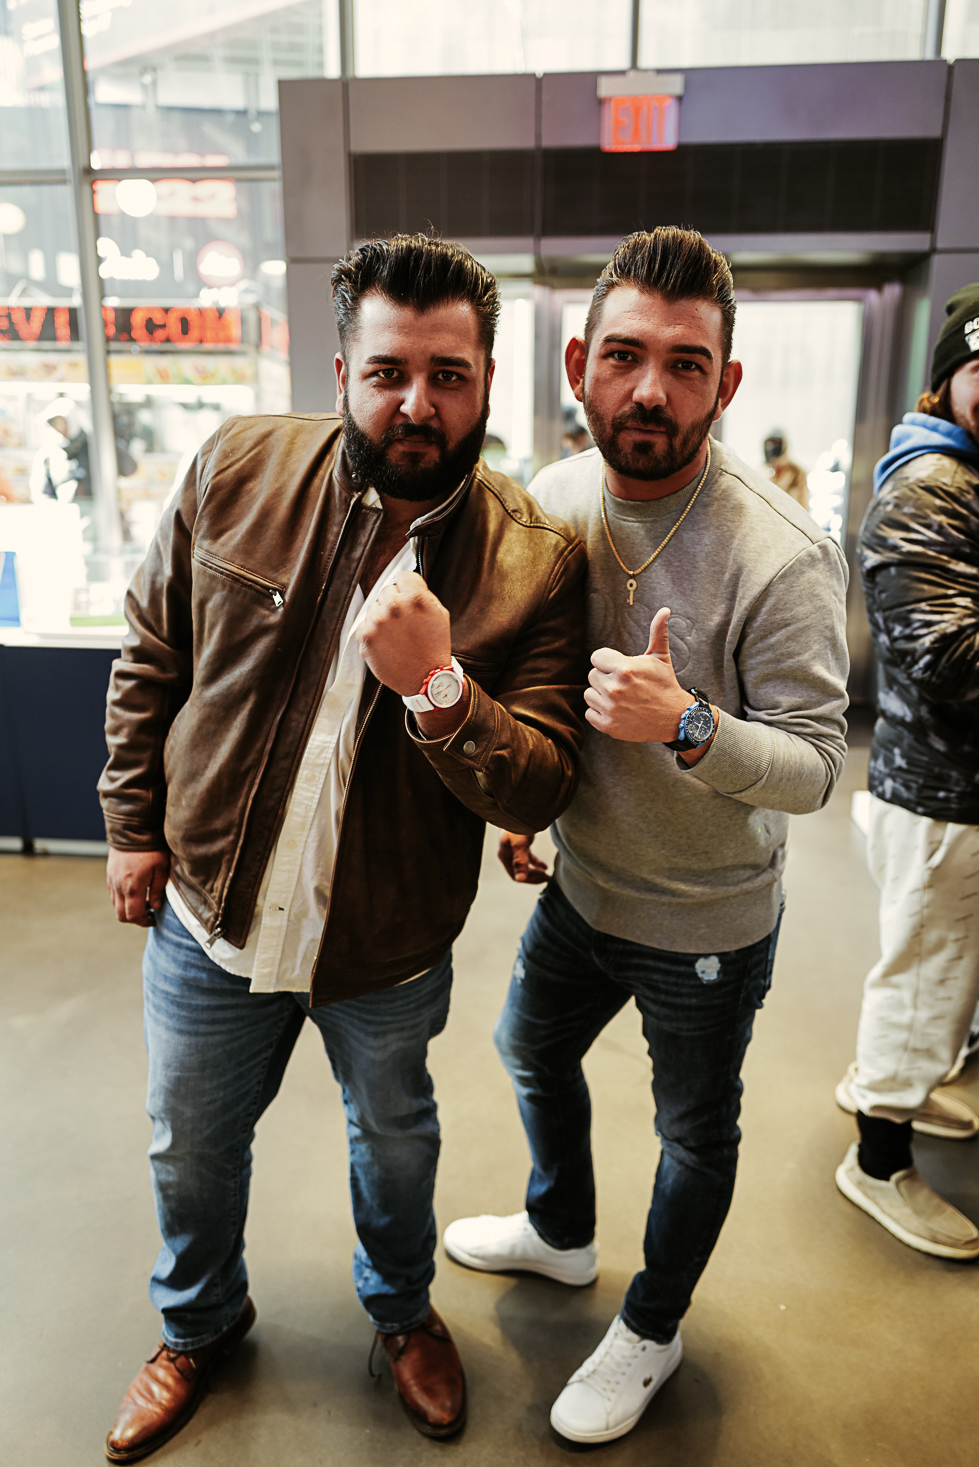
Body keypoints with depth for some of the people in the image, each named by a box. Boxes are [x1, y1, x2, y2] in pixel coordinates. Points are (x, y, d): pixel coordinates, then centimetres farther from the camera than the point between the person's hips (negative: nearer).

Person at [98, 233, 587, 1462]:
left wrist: (437, 689, -36)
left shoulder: (535, 560, -17)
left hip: (388, 945, -1)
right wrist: (135, 823, 1)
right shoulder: (239, 470, -12)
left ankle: (401, 1309, 58)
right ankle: (199, 1322, 57)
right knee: (191, 1144, 23)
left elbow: (538, 790, -19)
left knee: (395, 1138, 24)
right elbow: (150, 657, 0)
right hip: (208, 907, 2)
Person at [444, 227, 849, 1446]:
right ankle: (561, 1232, 59)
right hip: (581, 883, 6)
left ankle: (651, 1332, 48)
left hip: (708, 925, -6)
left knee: (694, 1134, 18)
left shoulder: (782, 558, -27)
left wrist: (688, 727, -39)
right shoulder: (550, 499, -7)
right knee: (531, 1052, 27)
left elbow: (814, 765, -22)